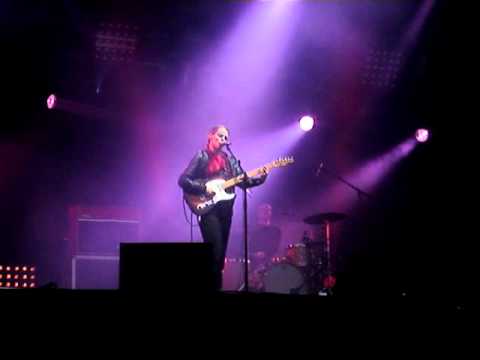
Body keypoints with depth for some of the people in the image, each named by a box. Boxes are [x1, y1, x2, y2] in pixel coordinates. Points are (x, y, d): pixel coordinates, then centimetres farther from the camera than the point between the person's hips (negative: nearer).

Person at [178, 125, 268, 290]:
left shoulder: (229, 159, 15)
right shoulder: (201, 157, -1)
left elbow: (243, 181, 9)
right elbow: (183, 180, -6)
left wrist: (260, 178, -8)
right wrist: (203, 188, -17)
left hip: (226, 210, 6)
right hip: (208, 209, -6)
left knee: (221, 253, 7)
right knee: (215, 251, -15)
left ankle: (216, 288, 13)